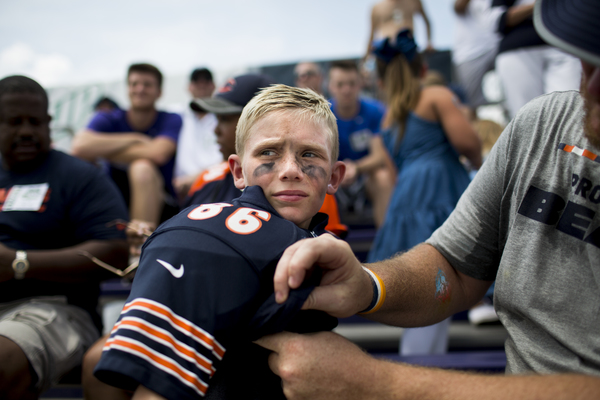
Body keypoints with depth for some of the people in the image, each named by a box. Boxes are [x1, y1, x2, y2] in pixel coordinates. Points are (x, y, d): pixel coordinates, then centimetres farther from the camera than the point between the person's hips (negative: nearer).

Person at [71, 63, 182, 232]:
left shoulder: (171, 120, -3)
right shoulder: (107, 120, 2)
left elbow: (157, 154, -25)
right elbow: (80, 147, -20)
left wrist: (102, 150, -13)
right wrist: (134, 139, -16)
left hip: (158, 204, -2)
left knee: (142, 167, -32)